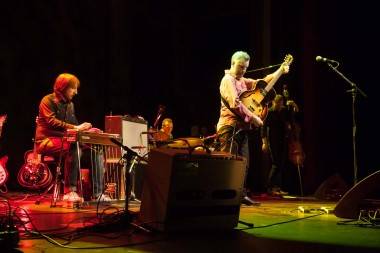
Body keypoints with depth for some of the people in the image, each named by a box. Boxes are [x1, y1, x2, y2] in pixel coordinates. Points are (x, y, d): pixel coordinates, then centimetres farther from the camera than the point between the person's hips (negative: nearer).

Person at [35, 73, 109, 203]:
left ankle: (97, 193, -14)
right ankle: (70, 191, -35)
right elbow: (52, 122, -21)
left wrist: (83, 128, -5)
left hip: (65, 140, 8)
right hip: (48, 140, -8)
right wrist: (75, 128, -28)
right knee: (75, 149, -38)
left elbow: (73, 124, 17)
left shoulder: (70, 104, 18)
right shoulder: (48, 101, -6)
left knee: (97, 150, -11)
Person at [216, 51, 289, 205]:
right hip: (230, 127, -9)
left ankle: (241, 194, 15)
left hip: (242, 127, 10)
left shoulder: (242, 81, 20)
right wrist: (253, 118, -17)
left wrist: (280, 71, 20)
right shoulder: (228, 80, -7)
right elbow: (235, 104, -19)